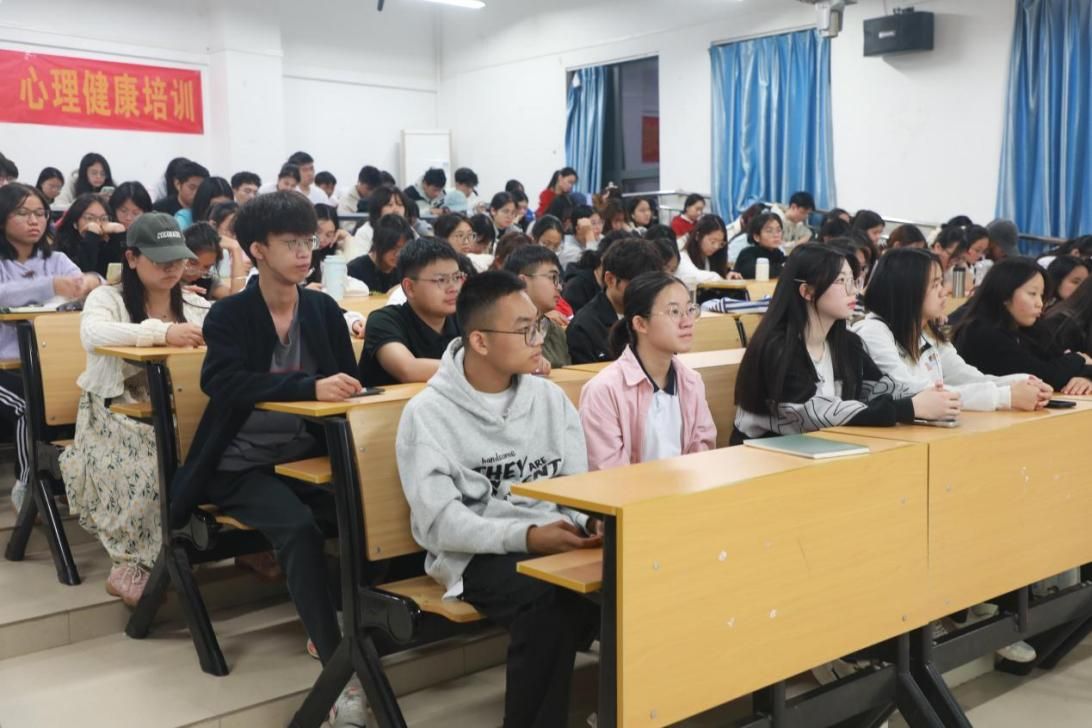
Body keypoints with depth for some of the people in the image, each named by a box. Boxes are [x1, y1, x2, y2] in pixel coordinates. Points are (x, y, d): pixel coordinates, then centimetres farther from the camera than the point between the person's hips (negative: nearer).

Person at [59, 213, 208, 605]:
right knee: (153, 467, -33)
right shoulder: (107, 298, -4)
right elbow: (92, 334, -28)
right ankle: (132, 566, -15)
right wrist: (162, 331, -39)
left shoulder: (195, 305, 11)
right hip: (115, 417, -4)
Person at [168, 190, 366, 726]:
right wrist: (310, 387, -38)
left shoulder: (324, 309, 7)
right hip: (242, 465, -4)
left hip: (307, 457, 4)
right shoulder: (228, 316, -6)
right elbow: (226, 383, -25)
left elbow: (348, 380, 4)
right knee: (299, 528, -32)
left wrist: (339, 390, -20)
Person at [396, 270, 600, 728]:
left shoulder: (550, 397, 9)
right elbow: (440, 523, -15)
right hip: (476, 554, -5)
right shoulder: (428, 413, -8)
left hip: (552, 538, 5)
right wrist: (526, 536, -28)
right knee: (553, 600, -35)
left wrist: (592, 522, -15)